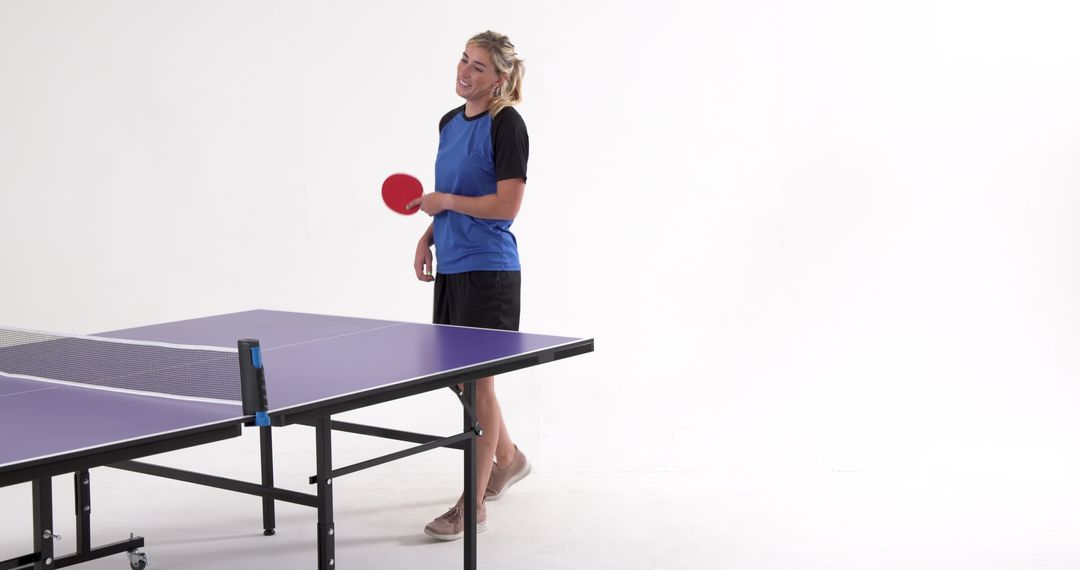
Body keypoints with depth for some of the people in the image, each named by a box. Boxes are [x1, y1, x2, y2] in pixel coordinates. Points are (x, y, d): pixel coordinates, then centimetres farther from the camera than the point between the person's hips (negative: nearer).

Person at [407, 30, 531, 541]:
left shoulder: (506, 125, -12)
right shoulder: (449, 122, 12)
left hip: (488, 270, -8)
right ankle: (508, 458, 40)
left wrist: (444, 201, -15)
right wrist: (429, 236, 9)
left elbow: (507, 205, -18)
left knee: (477, 382, -5)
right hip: (452, 269, 9)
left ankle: (473, 504, 2)